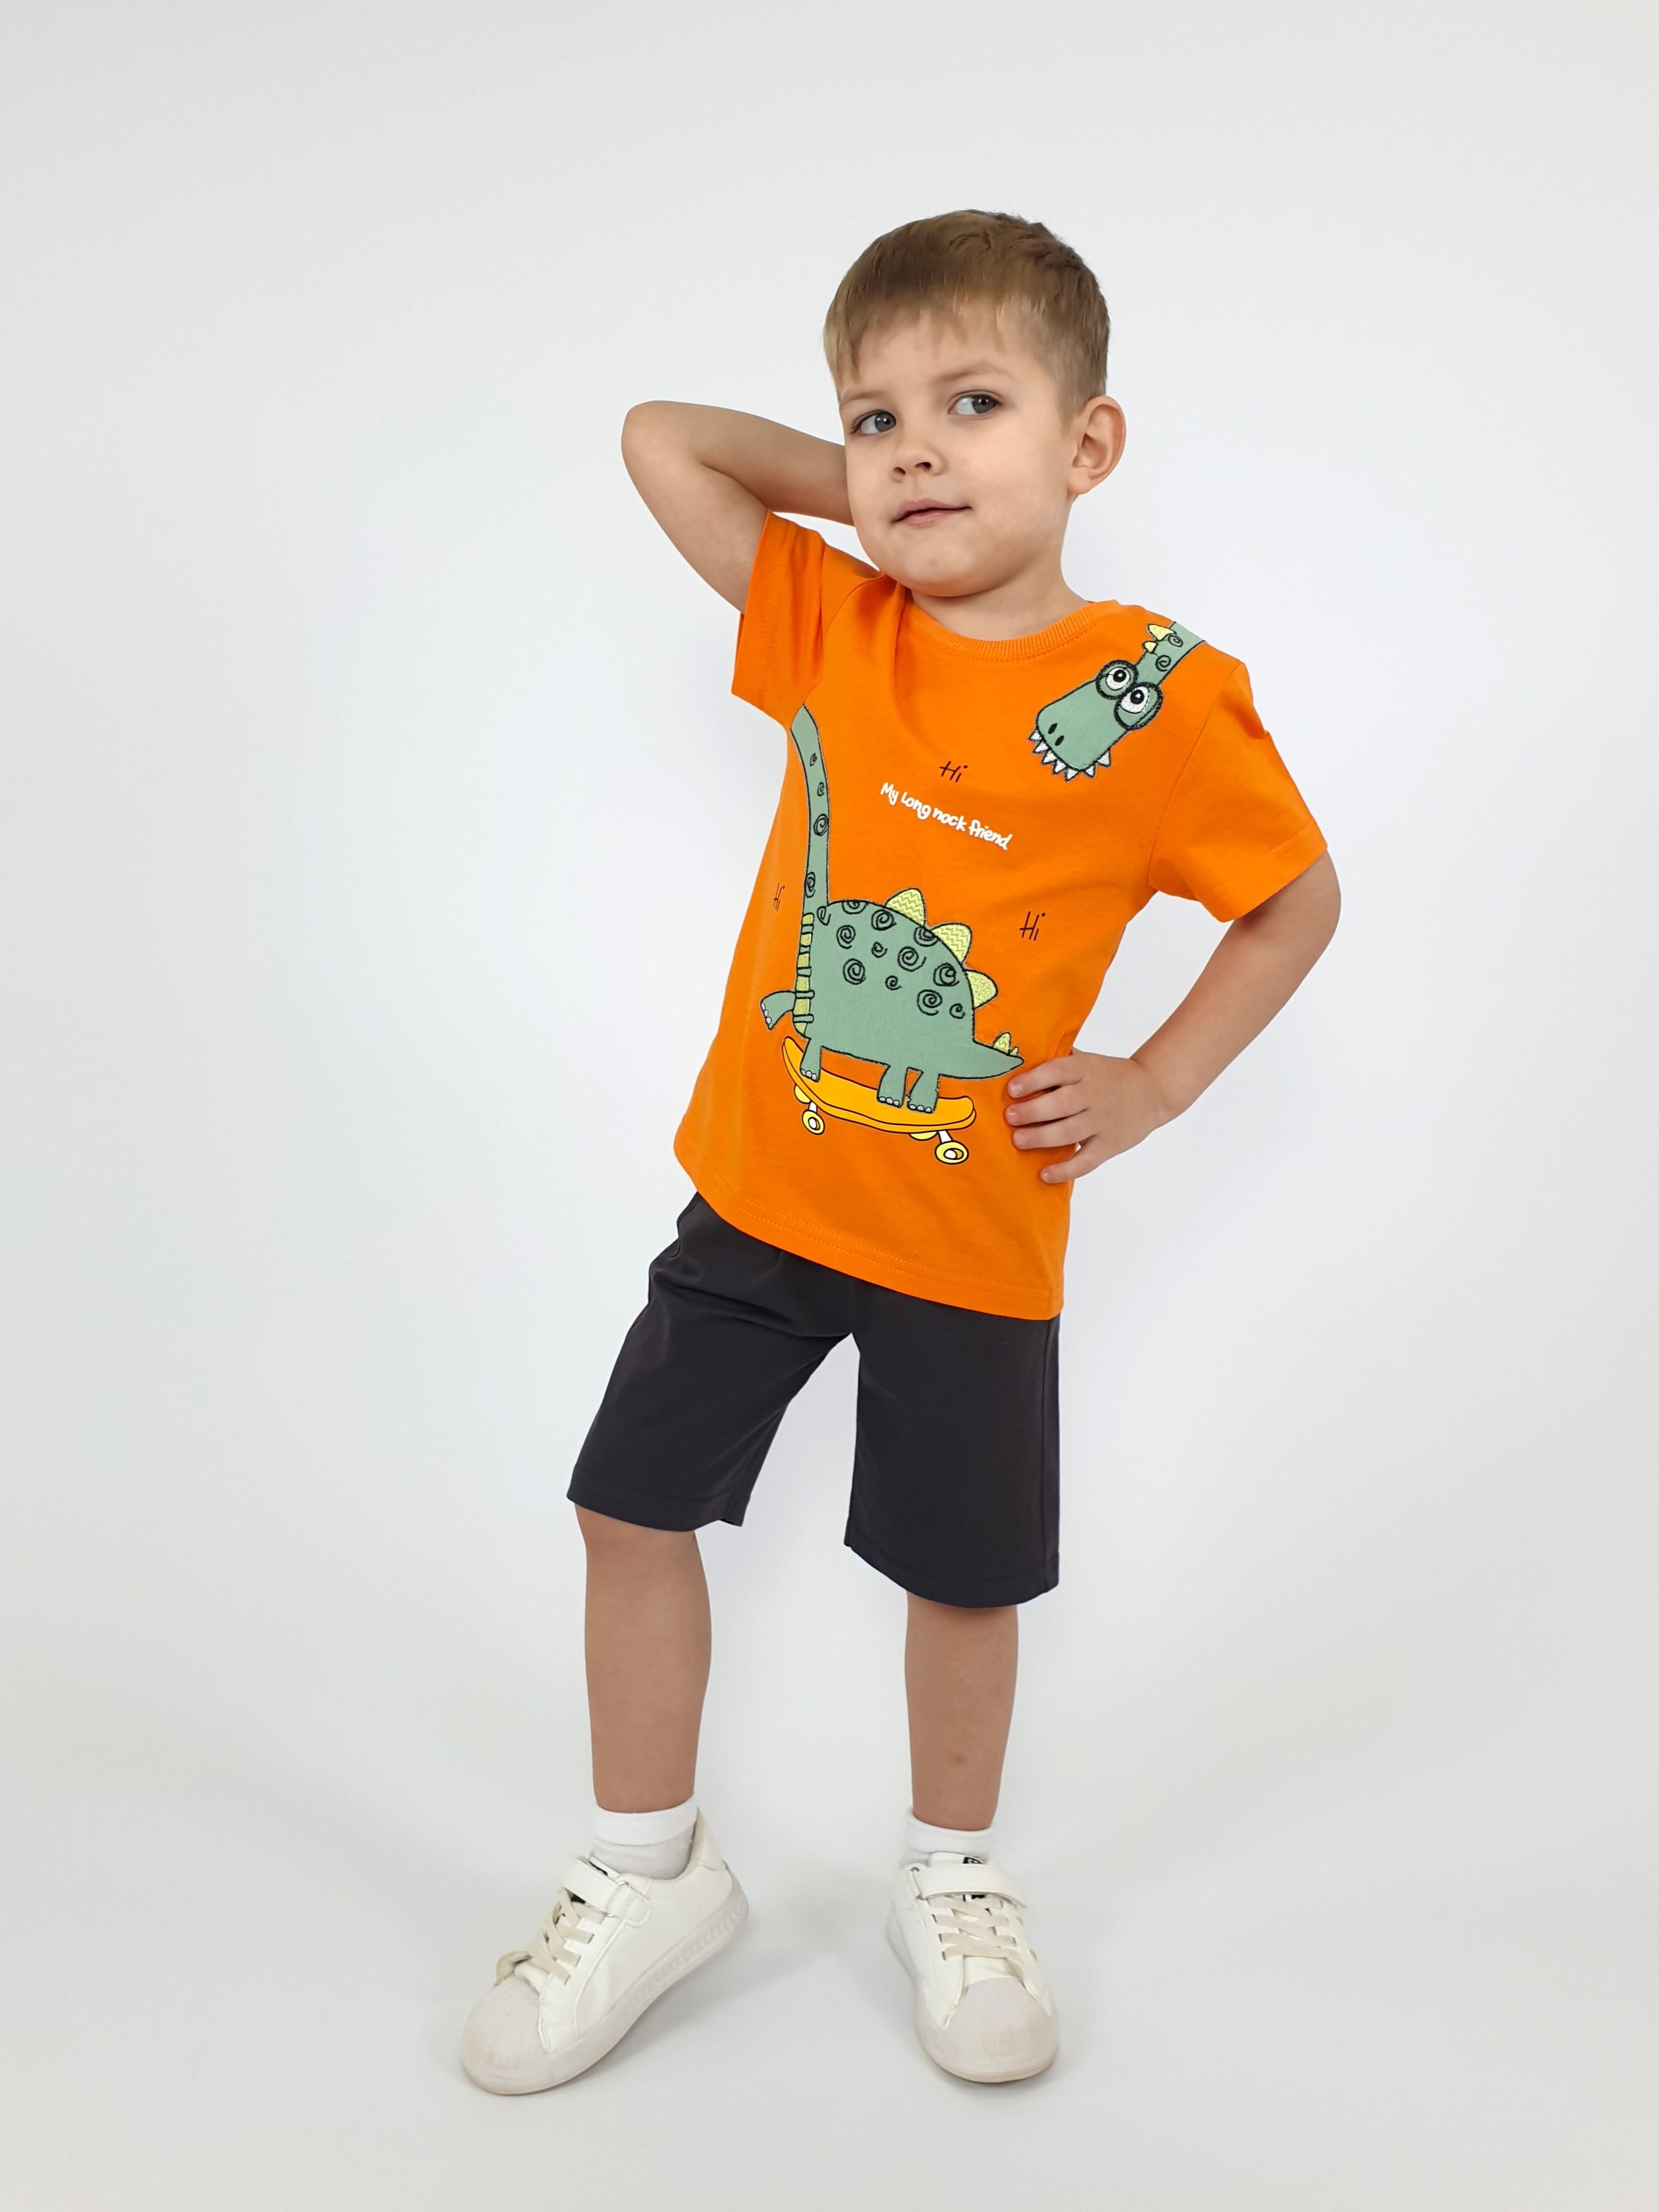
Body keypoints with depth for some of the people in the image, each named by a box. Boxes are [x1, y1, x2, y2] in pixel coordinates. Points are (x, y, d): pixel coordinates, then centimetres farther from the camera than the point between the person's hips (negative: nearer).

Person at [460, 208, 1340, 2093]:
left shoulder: (1160, 701, -13)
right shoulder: (830, 627, -3)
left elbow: (1301, 899, 0)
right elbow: (660, 440, 1)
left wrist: (1150, 1087, -8)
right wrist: (865, 489, -2)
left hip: (975, 1230, -3)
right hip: (760, 1184, 3)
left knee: (963, 1569, 12)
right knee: (633, 1504, 7)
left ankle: (951, 1884, 39)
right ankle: (650, 1875, 29)